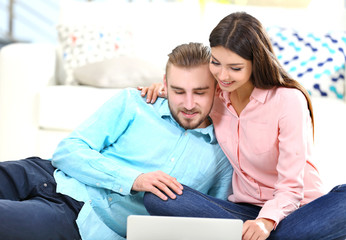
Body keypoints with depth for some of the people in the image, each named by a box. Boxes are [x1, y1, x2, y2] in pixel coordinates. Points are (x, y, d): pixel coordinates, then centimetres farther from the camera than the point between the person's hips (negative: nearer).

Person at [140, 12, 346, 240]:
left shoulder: (289, 100, -15)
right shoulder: (214, 93, 0)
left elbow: (290, 188, -18)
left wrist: (267, 221, -38)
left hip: (294, 209, -4)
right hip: (245, 210, 4)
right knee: (156, 197, -21)